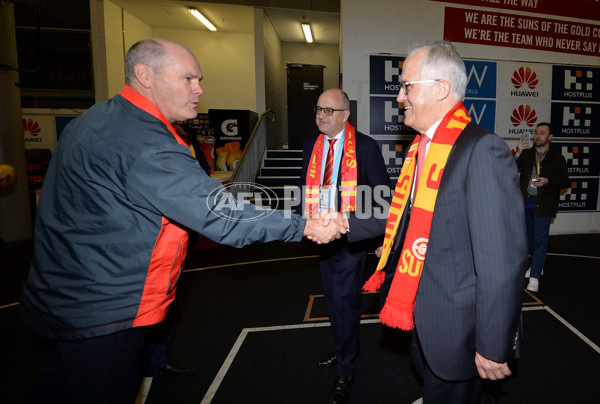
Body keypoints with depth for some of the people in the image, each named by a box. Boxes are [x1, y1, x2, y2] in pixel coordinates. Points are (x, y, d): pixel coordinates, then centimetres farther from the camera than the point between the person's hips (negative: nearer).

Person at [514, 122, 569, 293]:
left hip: (543, 204, -4)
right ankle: (537, 266, 35)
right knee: (530, 238, 16)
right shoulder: (526, 154, 7)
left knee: (540, 240, -6)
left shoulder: (557, 158, 0)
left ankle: (535, 277, -2)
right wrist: (518, 154, -20)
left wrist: (547, 181, -18)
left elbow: (565, 182, 0)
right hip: (526, 202, 4)